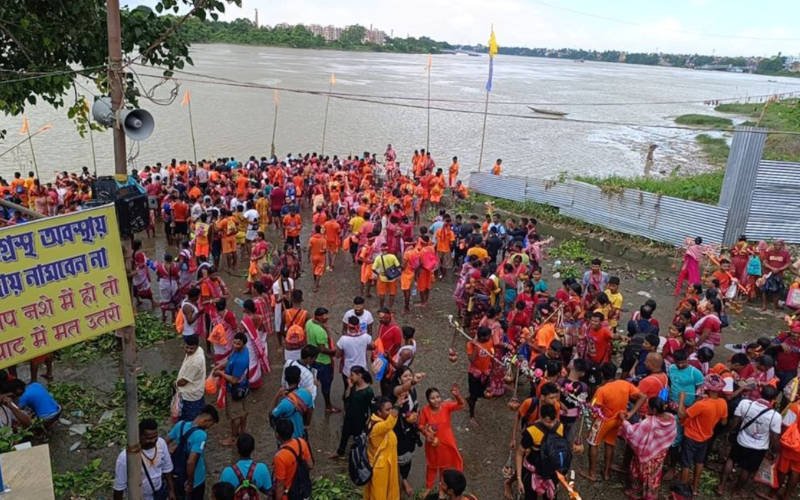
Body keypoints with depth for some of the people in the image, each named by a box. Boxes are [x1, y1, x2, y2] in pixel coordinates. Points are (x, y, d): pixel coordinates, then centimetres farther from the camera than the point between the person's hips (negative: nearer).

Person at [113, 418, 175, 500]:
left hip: (160, 492, 4)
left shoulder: (161, 443, -19)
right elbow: (119, 486, -19)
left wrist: (171, 490, 4)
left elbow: (167, 468, -3)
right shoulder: (125, 457, -33)